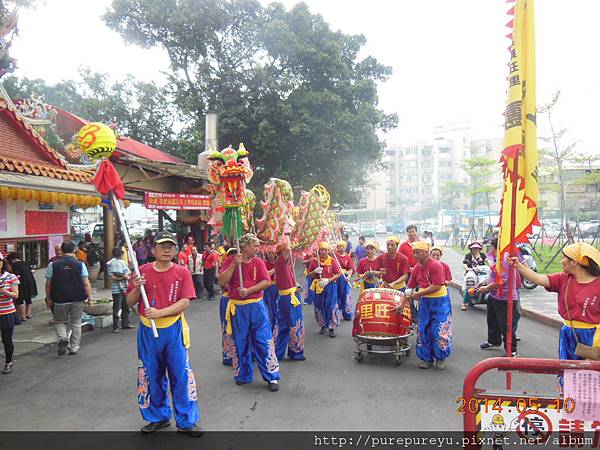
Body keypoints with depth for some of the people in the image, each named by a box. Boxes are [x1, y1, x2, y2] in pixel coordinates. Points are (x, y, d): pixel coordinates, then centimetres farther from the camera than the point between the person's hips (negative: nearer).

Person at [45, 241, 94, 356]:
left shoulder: (53, 265, -4)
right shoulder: (80, 264, -5)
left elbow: (48, 284, 0)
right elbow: (86, 283, -7)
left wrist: (48, 299, 10)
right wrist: (90, 297, -1)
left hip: (60, 300, 0)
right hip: (77, 299, 0)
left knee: (61, 321, 17)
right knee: (76, 323, 12)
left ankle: (63, 339, -9)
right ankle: (74, 348, 17)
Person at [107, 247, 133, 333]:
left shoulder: (122, 262, 14)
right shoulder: (111, 263, -7)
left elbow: (129, 272, 15)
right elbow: (112, 277, -15)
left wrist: (127, 274, -6)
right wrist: (123, 277, -14)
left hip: (125, 288, 7)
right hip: (117, 289, -7)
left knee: (126, 307, 13)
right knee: (116, 309, -3)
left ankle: (125, 324, 24)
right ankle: (115, 327, 4)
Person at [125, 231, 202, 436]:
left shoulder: (182, 272, -3)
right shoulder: (142, 271, 2)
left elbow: (185, 302, -11)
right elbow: (129, 302, 5)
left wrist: (160, 312, -21)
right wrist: (137, 289, -15)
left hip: (173, 330, -2)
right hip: (148, 331, 2)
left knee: (181, 375, 2)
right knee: (151, 375, 13)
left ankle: (186, 421, 14)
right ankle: (158, 417, 31)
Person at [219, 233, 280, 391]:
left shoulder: (258, 262, 2)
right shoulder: (230, 262, -1)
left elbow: (267, 282, -7)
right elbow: (222, 281, -12)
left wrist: (249, 290, -16)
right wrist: (234, 265, -19)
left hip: (256, 307, 0)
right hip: (238, 308, 0)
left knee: (264, 341, -1)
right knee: (240, 343, 10)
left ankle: (272, 377, 8)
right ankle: (243, 375, 27)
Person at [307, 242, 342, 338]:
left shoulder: (332, 261, -4)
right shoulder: (314, 261, 1)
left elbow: (338, 274, -4)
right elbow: (309, 275, 6)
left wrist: (328, 280, -16)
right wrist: (315, 271, -15)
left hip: (330, 286, -2)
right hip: (318, 287, 2)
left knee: (331, 307, -2)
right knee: (319, 307, 10)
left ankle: (332, 328, 9)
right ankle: (323, 326, 27)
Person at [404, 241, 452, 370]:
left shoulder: (435, 265, -18)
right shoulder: (416, 268, 3)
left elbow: (437, 286, -24)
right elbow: (411, 286, 9)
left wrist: (418, 294, -21)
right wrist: (405, 300, 5)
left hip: (439, 301, -6)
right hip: (424, 301, 6)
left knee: (439, 331, -2)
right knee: (423, 330, 9)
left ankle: (441, 358, 16)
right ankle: (426, 358, 22)